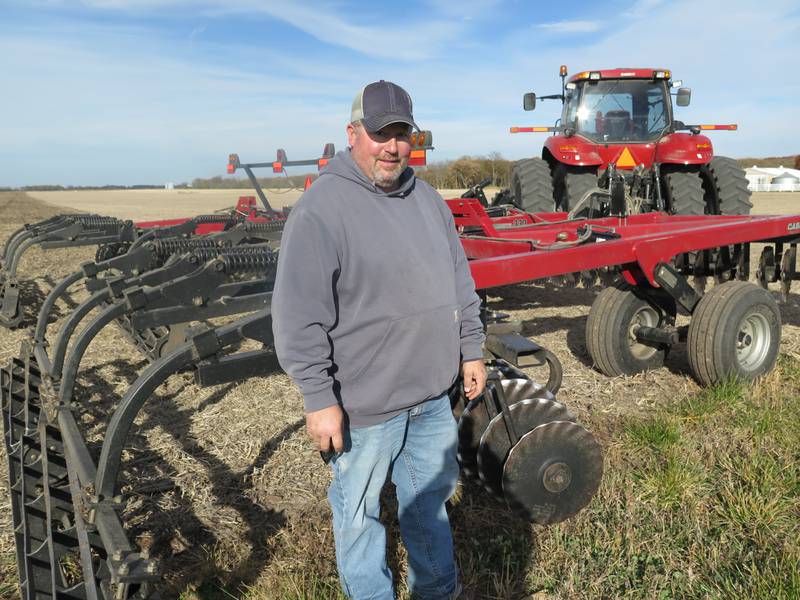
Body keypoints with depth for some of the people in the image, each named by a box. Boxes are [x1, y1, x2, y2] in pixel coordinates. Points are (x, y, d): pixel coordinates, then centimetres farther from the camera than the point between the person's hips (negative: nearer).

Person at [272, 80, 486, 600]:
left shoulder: (428, 200, 7)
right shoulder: (321, 209, -16)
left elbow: (460, 282, 15)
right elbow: (299, 319, -18)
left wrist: (472, 350, 14)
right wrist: (319, 399, -17)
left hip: (432, 393, 7)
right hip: (364, 402, -7)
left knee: (432, 495, 24)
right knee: (359, 512, 12)